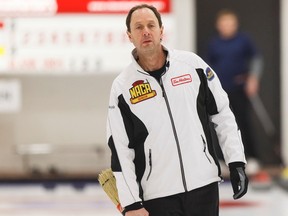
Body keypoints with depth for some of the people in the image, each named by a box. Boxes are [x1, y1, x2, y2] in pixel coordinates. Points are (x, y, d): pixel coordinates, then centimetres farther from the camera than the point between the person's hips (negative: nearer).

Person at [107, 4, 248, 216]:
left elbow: (223, 113, 8)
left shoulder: (192, 64, 1)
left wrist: (237, 162, 2)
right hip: (157, 196, -1)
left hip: (204, 185, 1)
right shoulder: (122, 87, -3)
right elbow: (120, 150, -2)